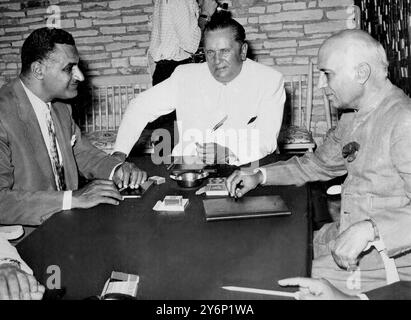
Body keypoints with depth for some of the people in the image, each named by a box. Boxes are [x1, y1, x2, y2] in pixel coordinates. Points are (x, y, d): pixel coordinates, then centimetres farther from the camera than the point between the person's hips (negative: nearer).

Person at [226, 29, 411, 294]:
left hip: (388, 257, -8)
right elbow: (318, 163, 21)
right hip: (343, 240, 8)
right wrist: (260, 176, 11)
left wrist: (370, 231, -36)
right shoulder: (353, 118, 9)